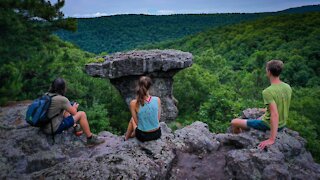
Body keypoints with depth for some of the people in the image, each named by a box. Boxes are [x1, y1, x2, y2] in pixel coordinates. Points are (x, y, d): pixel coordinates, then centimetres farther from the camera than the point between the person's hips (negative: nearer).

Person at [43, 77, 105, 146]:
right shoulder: (62, 99, -20)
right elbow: (74, 113, -8)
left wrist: (70, 107, 19)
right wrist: (74, 107, 14)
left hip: (45, 127, 8)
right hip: (55, 129, -8)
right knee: (82, 114, -3)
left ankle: (76, 128, 33)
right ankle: (90, 139, 7)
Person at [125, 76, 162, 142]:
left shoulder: (134, 103, -22)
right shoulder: (157, 100, -16)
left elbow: (137, 122, -9)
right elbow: (158, 118, -4)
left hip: (143, 136, -2)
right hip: (157, 134, 2)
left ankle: (126, 138, 53)